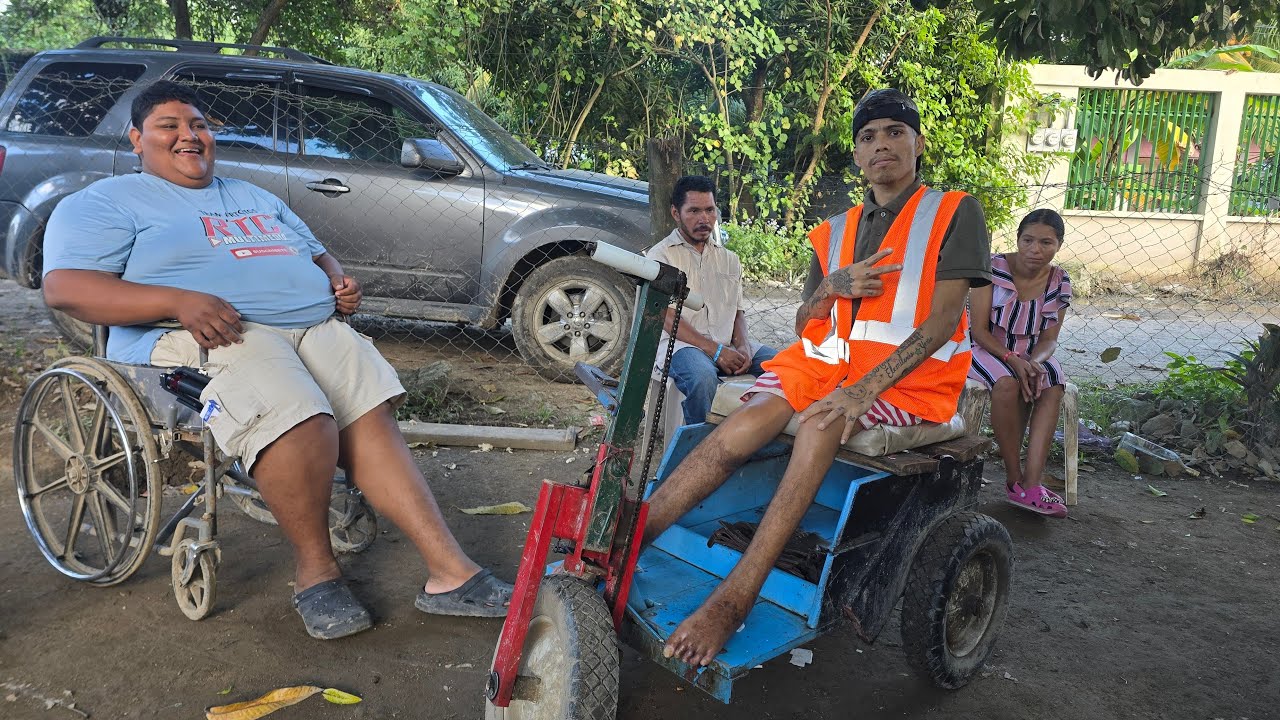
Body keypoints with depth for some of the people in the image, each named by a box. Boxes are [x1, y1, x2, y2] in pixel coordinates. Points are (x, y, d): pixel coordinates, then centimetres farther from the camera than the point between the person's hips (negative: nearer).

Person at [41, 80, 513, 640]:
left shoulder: (254, 199, 33)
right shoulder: (107, 204, 13)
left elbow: (317, 253, 37)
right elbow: (64, 288, -3)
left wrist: (340, 281, 10)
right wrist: (179, 301, -19)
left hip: (316, 327, 6)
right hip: (205, 339, -5)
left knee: (374, 419, -22)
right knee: (303, 425, -36)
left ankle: (449, 570, -24)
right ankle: (315, 571, -15)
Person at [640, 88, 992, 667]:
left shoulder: (954, 213, 3)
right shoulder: (836, 231, 18)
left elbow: (942, 320, -10)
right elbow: (804, 327, 16)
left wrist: (866, 387, -23)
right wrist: (831, 287, -8)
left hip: (910, 377, -4)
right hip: (828, 362, 4)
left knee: (820, 428, -36)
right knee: (744, 425, -26)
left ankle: (734, 598, -39)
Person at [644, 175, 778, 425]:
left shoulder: (729, 259, 22)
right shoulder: (661, 255, 3)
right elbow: (666, 318, -7)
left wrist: (742, 346, -4)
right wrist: (715, 350, -16)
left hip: (728, 345, 6)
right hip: (680, 343, -5)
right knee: (703, 376, -39)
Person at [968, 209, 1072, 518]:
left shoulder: (1059, 282, -1)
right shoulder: (995, 267, -13)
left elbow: (1049, 339, 0)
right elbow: (979, 329, -13)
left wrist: (1034, 362, -24)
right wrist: (1012, 359, -27)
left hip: (1033, 355, 4)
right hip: (990, 351, -3)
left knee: (1052, 387, -29)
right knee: (1007, 383, -36)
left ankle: (1031, 483, -34)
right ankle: (1014, 478, -24)